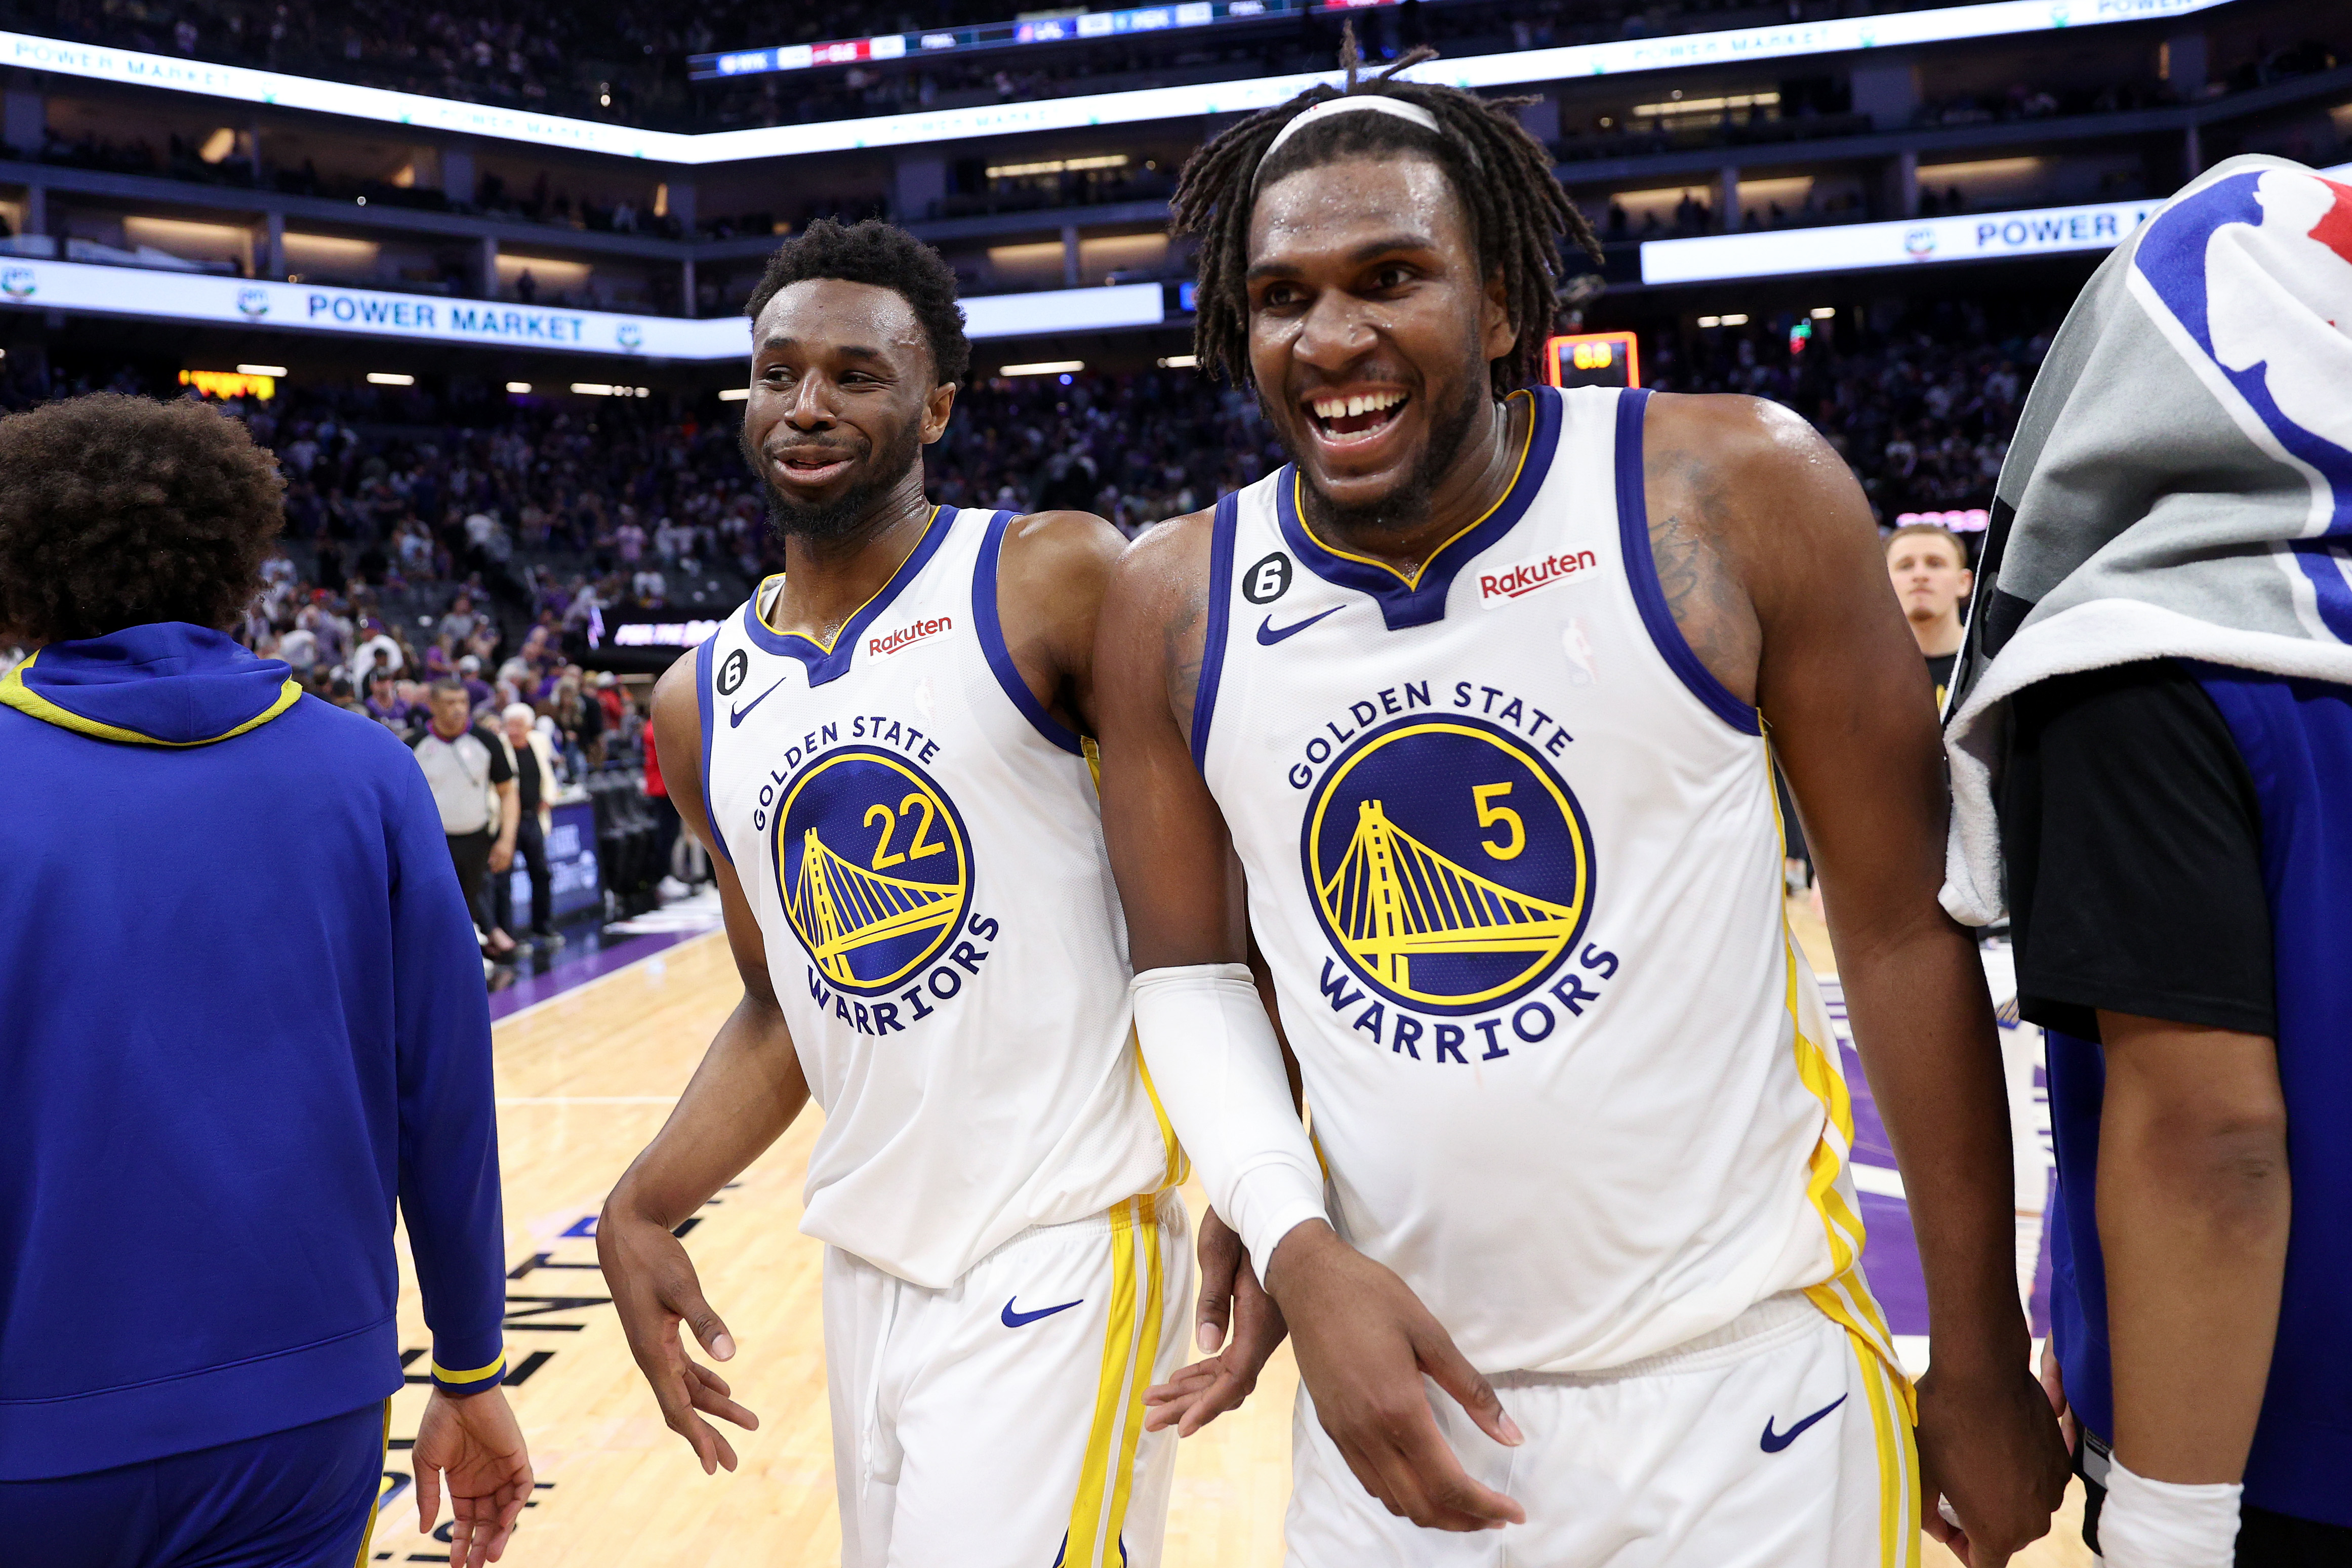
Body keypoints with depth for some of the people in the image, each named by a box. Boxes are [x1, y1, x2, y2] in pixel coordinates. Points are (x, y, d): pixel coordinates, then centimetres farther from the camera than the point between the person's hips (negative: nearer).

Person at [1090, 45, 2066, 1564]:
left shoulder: (1740, 495, -12)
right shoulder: (1172, 604, -4)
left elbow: (1904, 921, -6)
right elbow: (1194, 970, 5)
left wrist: (1982, 1364, 0)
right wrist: (1298, 1250, -12)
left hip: (1740, 1384, -2)